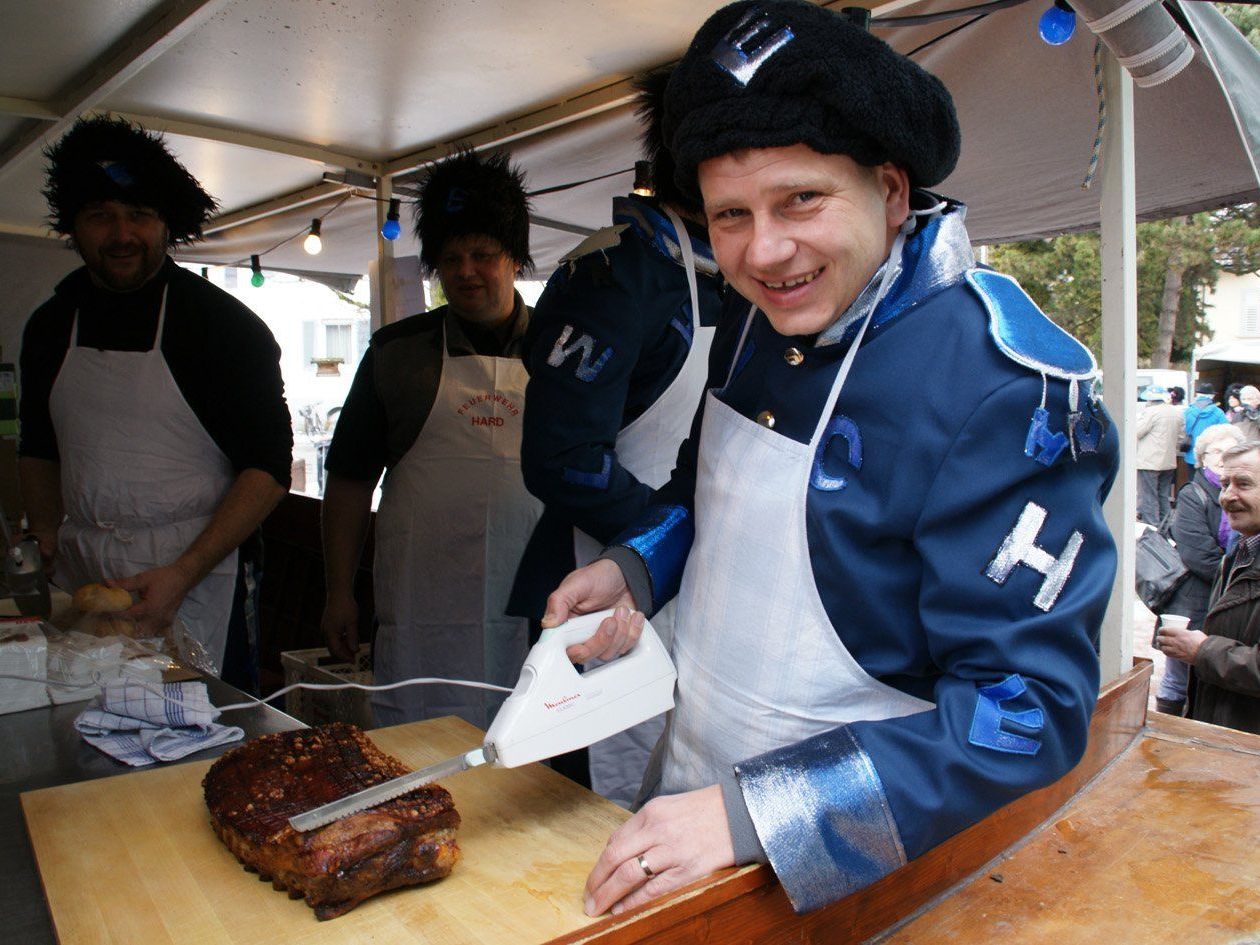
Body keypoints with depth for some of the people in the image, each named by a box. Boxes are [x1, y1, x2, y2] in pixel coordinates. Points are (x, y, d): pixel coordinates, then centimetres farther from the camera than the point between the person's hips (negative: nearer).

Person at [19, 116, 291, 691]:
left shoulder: (223, 324, -6)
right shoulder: (50, 326, 9)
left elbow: (268, 468, -10)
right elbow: (38, 450, 21)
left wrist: (182, 574, -17)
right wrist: (50, 547, 8)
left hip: (198, 581, -4)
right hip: (80, 583, 4)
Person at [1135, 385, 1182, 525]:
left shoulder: (1151, 411, -16)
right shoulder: (1177, 412, 9)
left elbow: (1136, 432, -16)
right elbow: (1180, 437, 14)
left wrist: (1139, 415, -2)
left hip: (1149, 462, -8)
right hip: (1169, 462, 8)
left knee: (1148, 499, -3)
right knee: (1164, 498, 16)